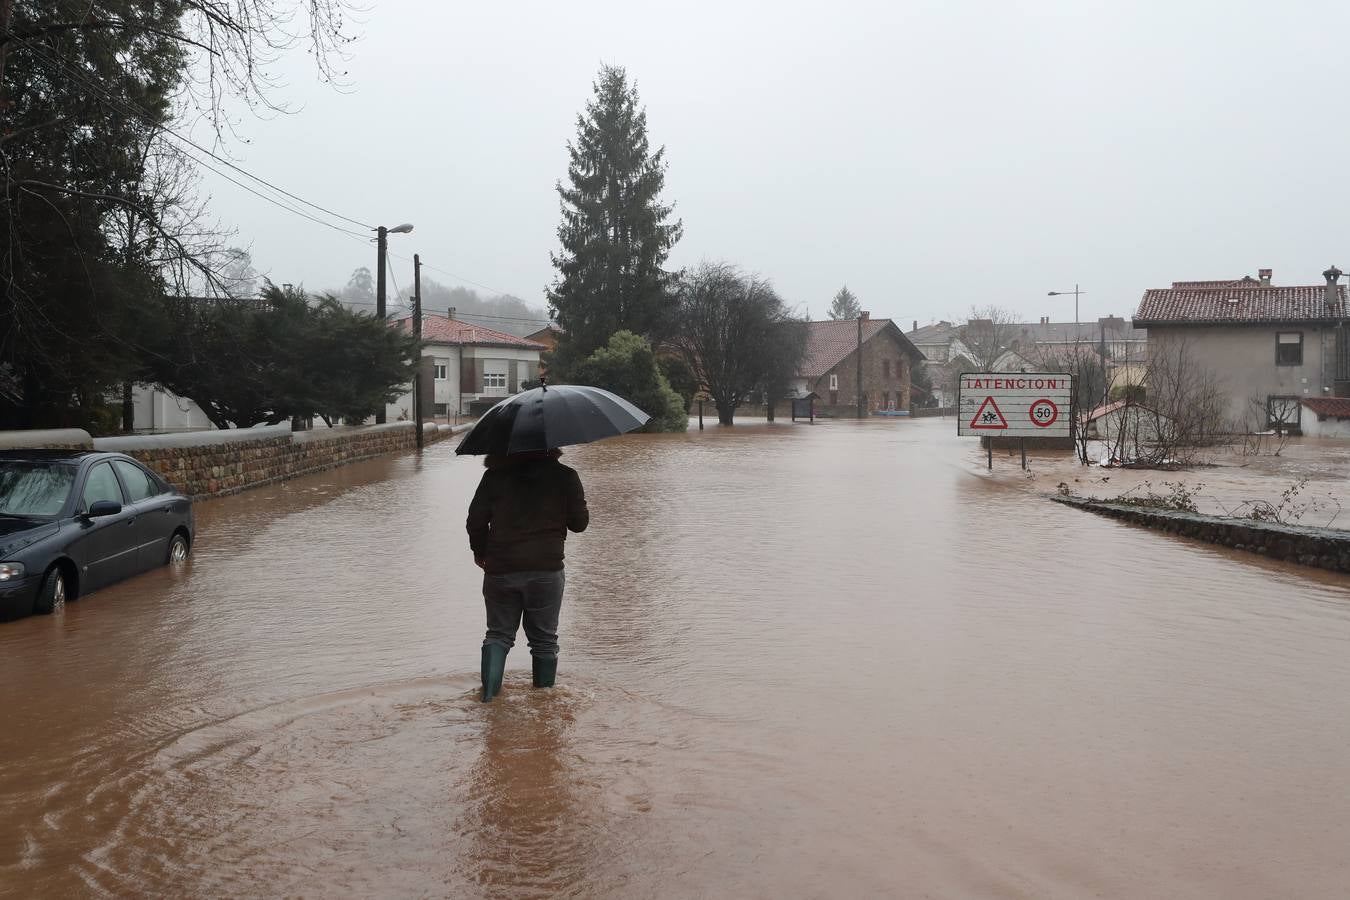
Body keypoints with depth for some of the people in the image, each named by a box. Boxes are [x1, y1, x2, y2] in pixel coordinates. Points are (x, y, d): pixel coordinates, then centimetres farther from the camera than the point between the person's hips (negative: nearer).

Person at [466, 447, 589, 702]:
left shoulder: (495, 475, 2)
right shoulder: (565, 476, 0)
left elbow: (475, 520, 3)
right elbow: (580, 523, 3)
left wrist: (479, 551, 19)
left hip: (500, 569, 1)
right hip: (546, 568, -1)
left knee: (499, 632, 15)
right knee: (544, 638, 13)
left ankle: (489, 689, -1)